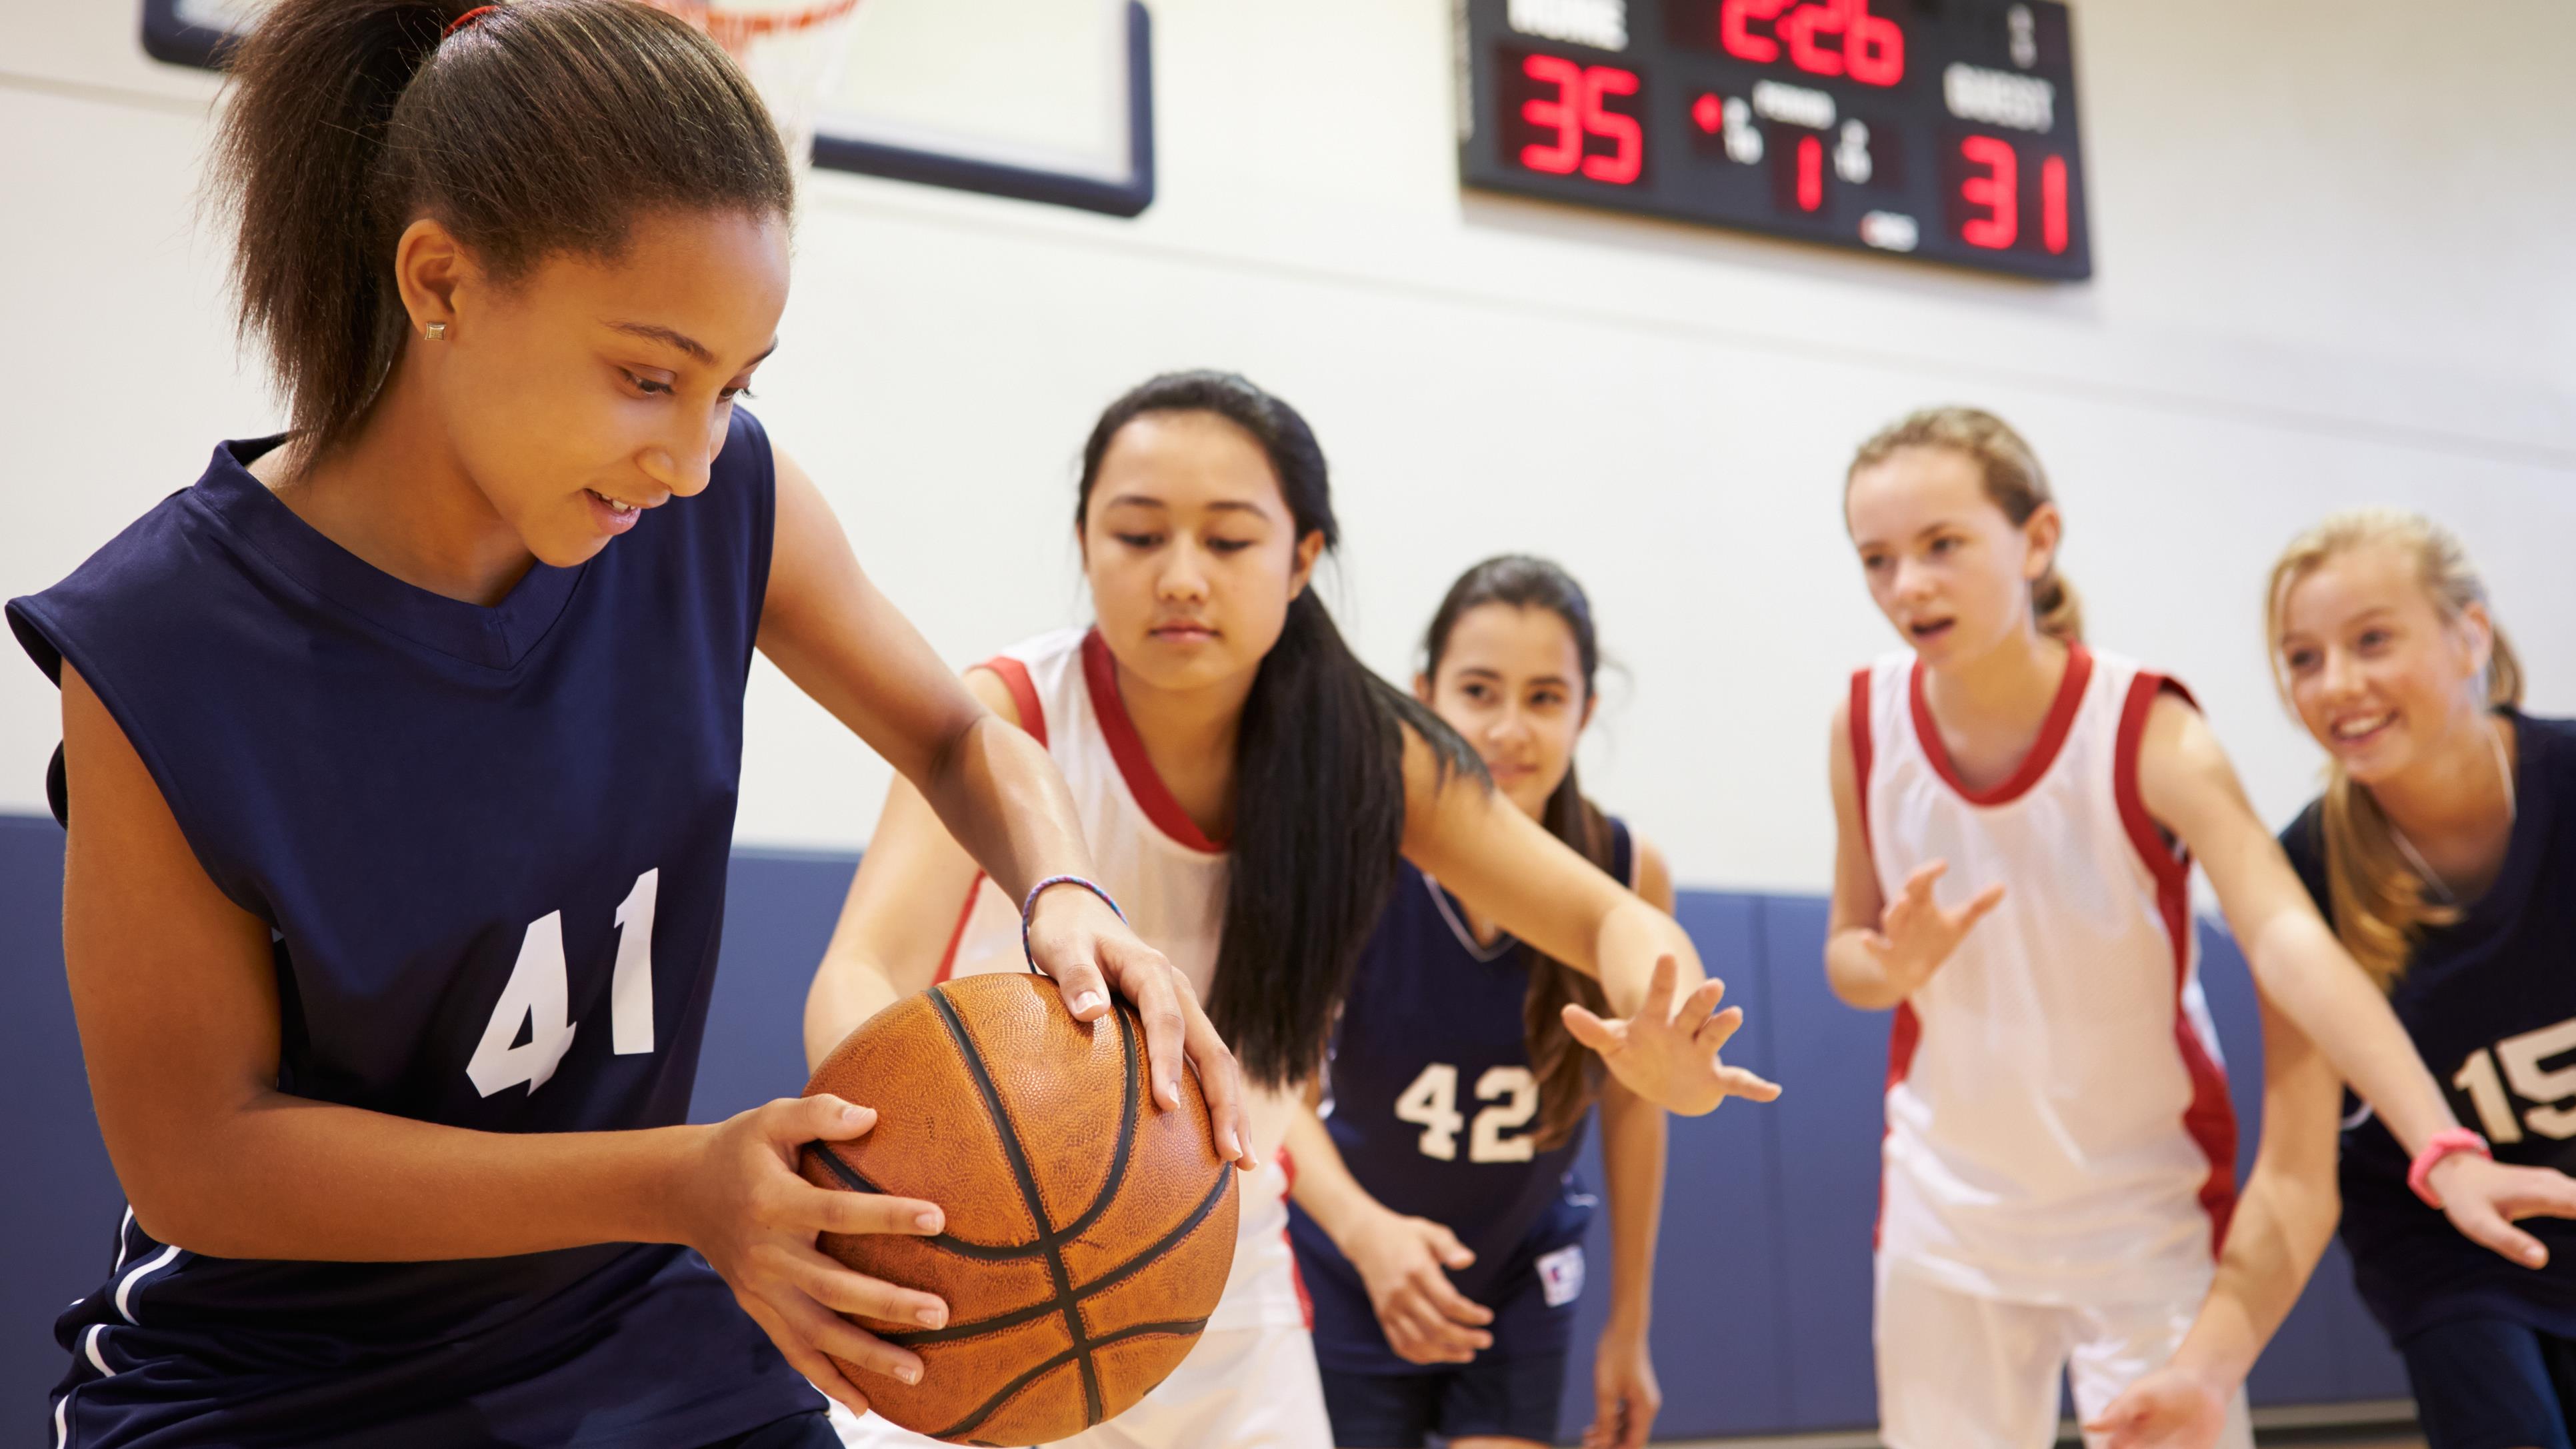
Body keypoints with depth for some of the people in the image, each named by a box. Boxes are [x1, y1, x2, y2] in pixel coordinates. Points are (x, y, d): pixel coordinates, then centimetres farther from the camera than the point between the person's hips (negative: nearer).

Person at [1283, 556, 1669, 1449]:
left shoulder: (1631, 877, -16)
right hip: (1350, 1276, -1)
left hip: (1519, 1285, 1)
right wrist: (1364, 1228, -43)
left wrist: (1629, 1328, 3)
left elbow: (1632, 1105, -4)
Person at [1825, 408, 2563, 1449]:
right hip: (1947, 1203, 3)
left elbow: (2289, 945, -35)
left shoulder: (2147, 731, -21)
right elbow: (1848, 954, 2)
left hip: (2146, 1207, -3)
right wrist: (1893, 965, -22)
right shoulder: (1868, 724, -10)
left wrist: (2441, 1149, -48)